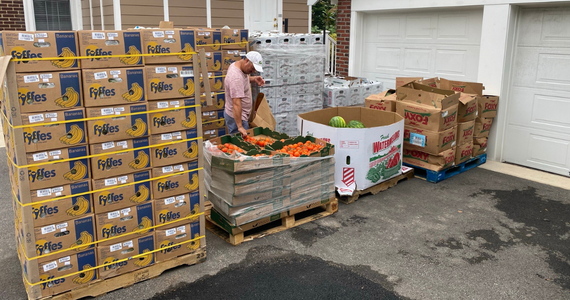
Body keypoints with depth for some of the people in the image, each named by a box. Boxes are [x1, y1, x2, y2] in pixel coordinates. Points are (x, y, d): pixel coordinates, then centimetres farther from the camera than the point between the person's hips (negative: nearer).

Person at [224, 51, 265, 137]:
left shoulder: (237, 65, 3)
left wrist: (253, 79, 5)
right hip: (236, 117, -10)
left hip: (242, 115, 10)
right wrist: (240, 127, -36)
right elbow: (236, 103, -34)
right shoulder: (236, 77, -28)